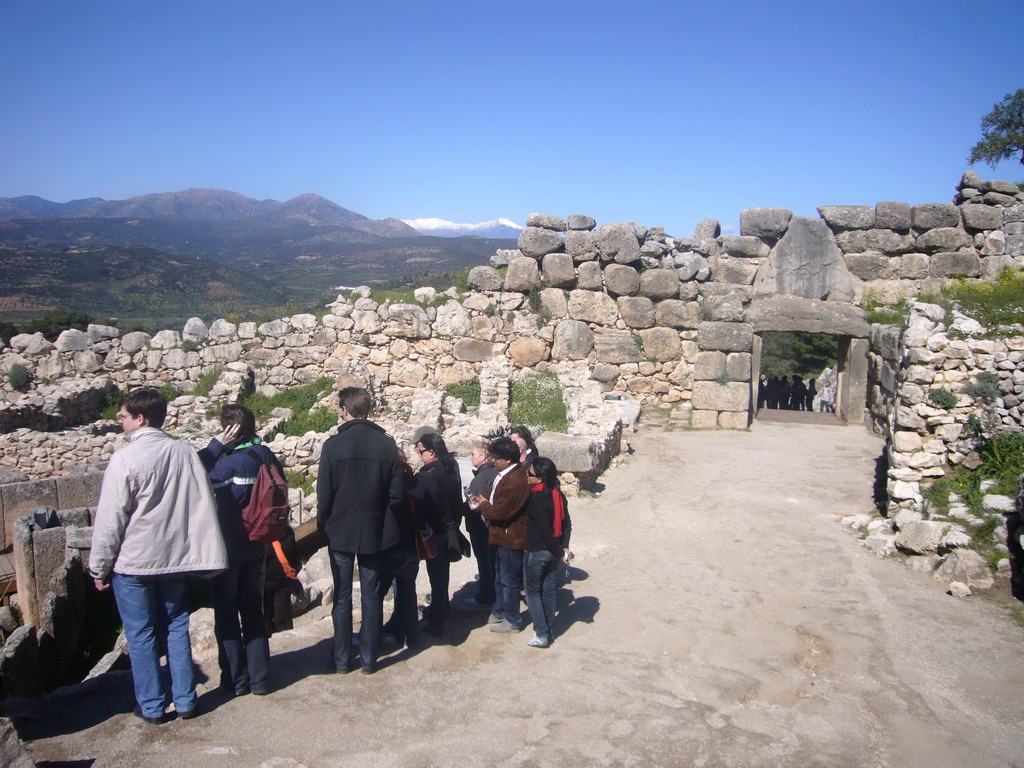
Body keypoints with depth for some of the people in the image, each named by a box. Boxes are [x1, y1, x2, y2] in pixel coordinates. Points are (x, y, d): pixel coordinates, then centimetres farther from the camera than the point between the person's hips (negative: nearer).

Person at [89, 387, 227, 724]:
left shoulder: (125, 459, -15)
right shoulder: (185, 453, -1)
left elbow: (111, 519, -13)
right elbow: (204, 504, 3)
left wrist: (99, 567, -2)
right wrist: (192, 551, 12)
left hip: (132, 561, -4)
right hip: (174, 557, 4)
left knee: (141, 634, 9)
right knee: (176, 627, 15)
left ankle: (152, 706, 18)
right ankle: (185, 700, 20)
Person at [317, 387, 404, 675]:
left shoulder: (333, 445, -12)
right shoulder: (386, 443, -6)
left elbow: (324, 495, -9)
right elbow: (397, 492, -3)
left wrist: (323, 526, 6)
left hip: (340, 532, -1)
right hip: (375, 532, 1)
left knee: (341, 597, 11)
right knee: (372, 598, 10)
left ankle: (342, 660, 19)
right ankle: (369, 659, 17)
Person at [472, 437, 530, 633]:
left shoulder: (515, 480, -28)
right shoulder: (505, 473, 6)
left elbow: (501, 511, -28)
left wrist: (484, 504, -11)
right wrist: (485, 500, -1)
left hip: (510, 538, -10)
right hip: (501, 536, 10)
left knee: (509, 581, 4)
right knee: (500, 577, 23)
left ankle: (512, 621, 18)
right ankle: (499, 611, 38)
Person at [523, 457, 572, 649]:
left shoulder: (536, 499, -22)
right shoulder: (557, 494, 0)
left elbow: (545, 530, -21)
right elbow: (566, 523, 2)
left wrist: (559, 552, -13)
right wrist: (563, 547, 1)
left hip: (537, 551, -7)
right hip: (553, 551, 7)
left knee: (533, 591, 7)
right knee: (549, 590, 16)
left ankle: (541, 635, 9)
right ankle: (546, 628, 27)